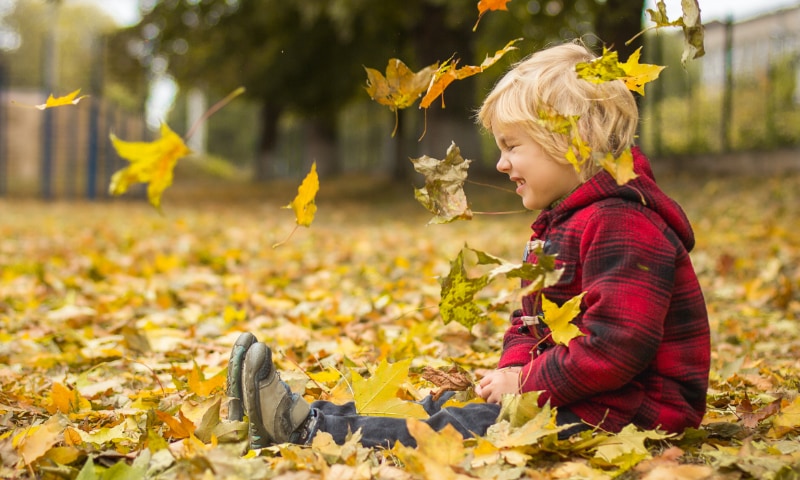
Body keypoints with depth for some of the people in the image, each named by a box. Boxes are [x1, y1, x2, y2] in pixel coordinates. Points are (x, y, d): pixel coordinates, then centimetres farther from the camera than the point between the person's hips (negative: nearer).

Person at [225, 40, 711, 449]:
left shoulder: (624, 227, -20)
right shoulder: (562, 222, 17)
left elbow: (615, 344, -29)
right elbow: (529, 323, 20)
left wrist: (527, 384, -19)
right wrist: (514, 369, -2)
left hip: (622, 415, -10)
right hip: (571, 395, 10)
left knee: (456, 428, -19)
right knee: (445, 407, -2)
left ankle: (306, 427, -23)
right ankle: (305, 416, -8)